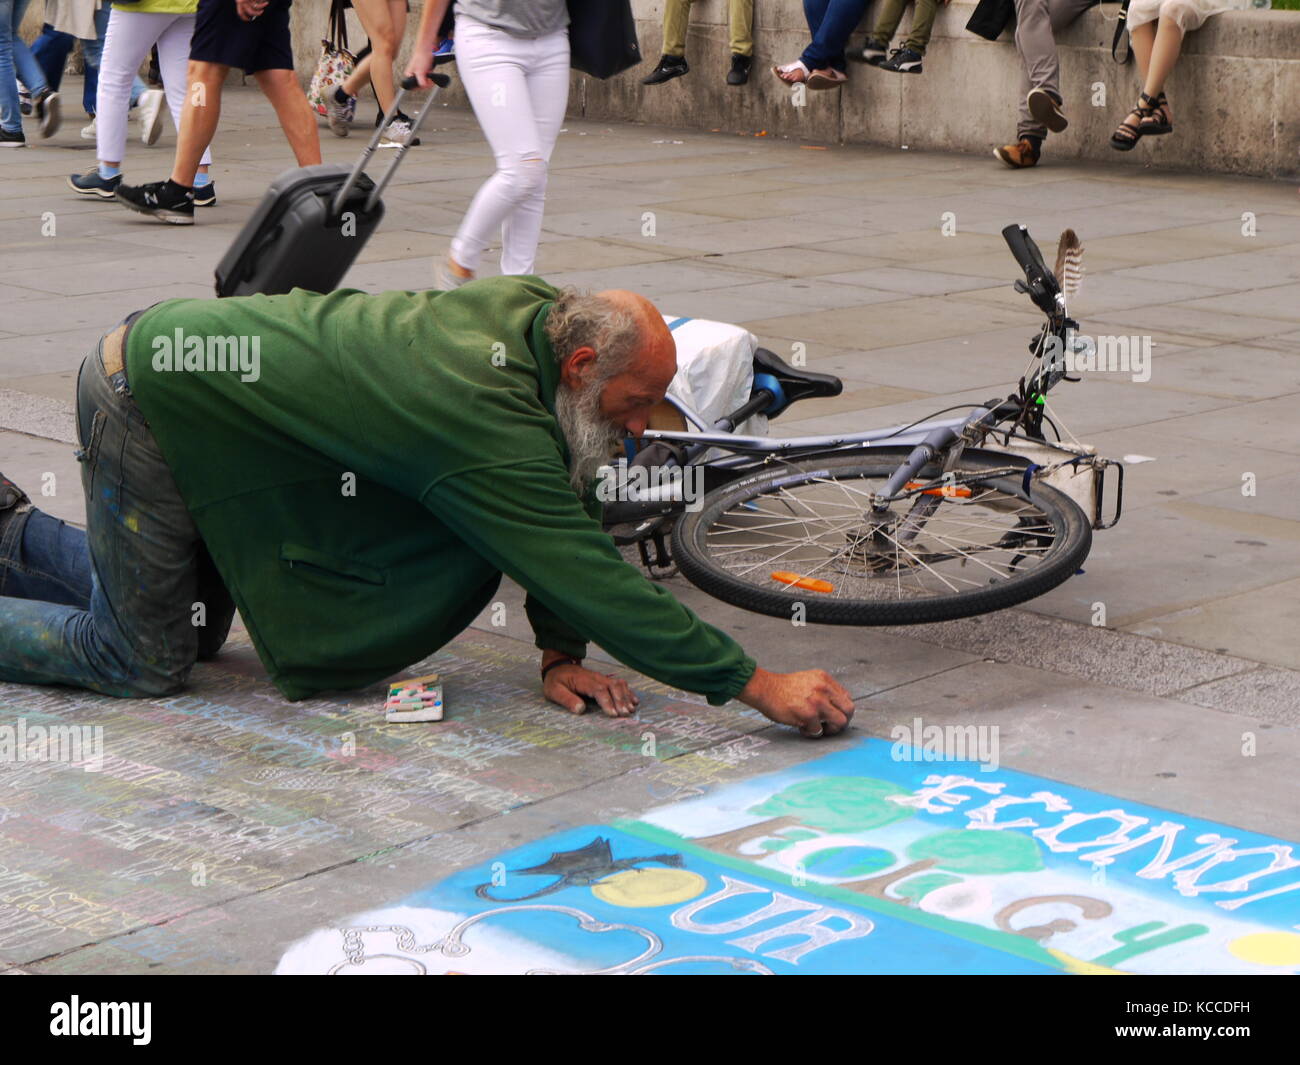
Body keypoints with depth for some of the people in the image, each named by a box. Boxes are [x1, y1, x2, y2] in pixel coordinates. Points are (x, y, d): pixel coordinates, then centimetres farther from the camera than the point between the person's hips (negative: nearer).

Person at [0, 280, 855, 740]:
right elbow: (597, 580, -34)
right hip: (142, 396, -9)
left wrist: (560, 651, -4)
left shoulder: (534, 311, -8)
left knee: (193, 632, 20)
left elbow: (562, 511, 3)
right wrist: (763, 687, -33)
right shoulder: (488, 418, -34)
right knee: (145, 662, -5)